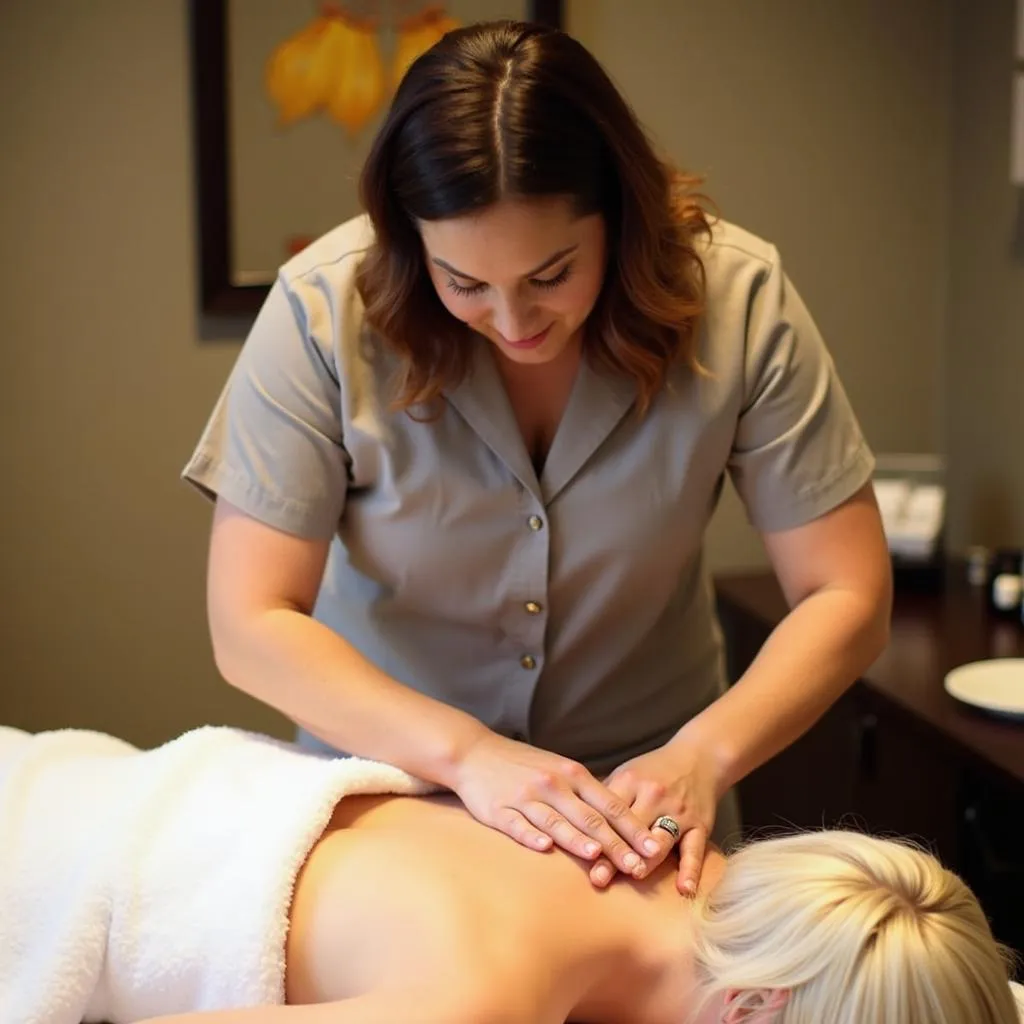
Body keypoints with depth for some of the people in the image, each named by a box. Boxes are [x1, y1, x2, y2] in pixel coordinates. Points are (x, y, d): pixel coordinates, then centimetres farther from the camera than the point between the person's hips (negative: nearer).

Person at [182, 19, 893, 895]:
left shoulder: (736, 297, -23)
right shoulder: (324, 310, -24)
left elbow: (847, 599, -19)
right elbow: (250, 626, -23)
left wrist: (701, 757, -35)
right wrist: (469, 753, -36)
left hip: (642, 798, -4)